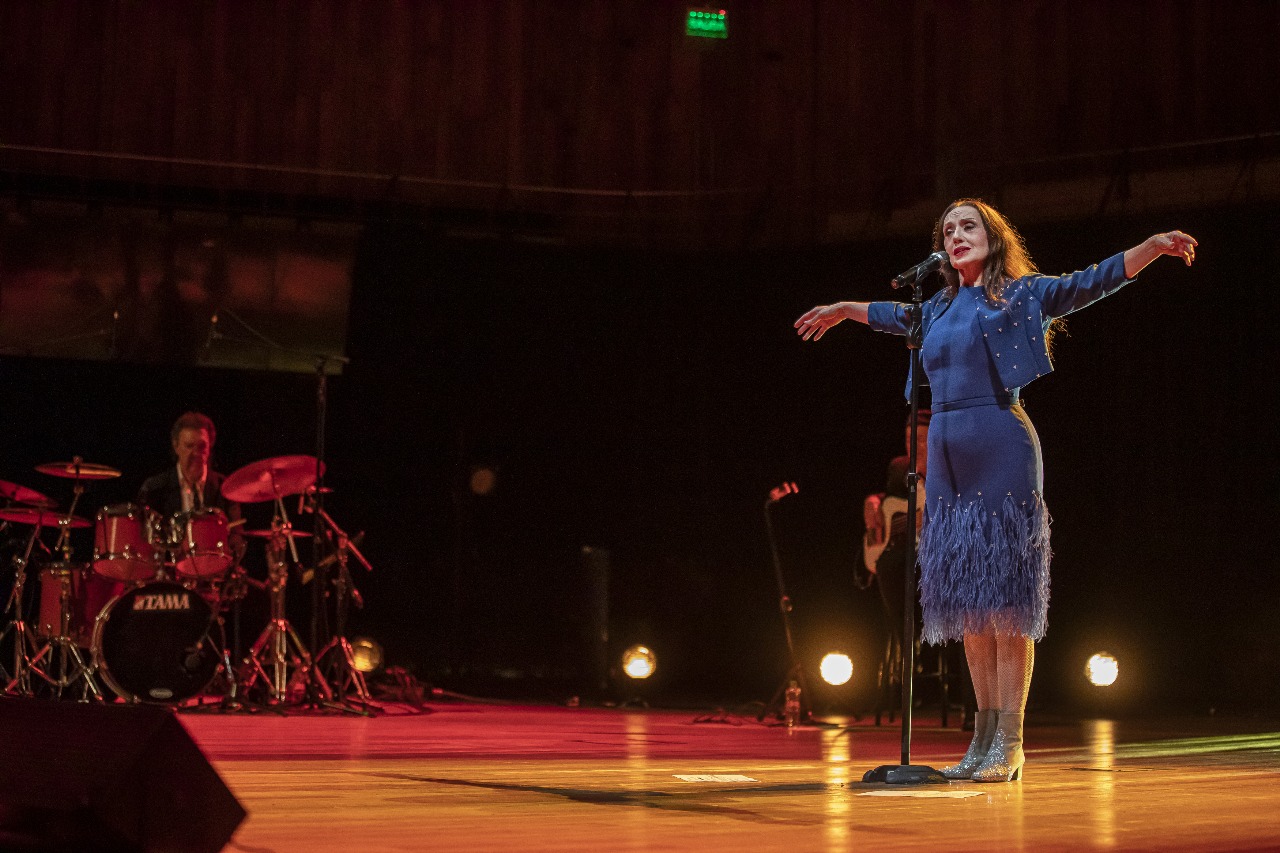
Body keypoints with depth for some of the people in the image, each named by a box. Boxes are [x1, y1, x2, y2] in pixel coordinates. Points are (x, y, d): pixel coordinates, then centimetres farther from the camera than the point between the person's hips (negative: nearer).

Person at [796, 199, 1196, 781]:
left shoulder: (1020, 295, 2)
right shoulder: (938, 309, 19)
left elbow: (1093, 282, -9)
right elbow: (893, 315, 39)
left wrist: (1153, 246, -23)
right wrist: (840, 310, 54)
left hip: (1000, 451, -6)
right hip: (946, 455, 6)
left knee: (1005, 594, -8)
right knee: (966, 597, 5)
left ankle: (1010, 743, -7)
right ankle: (985, 734, 10)